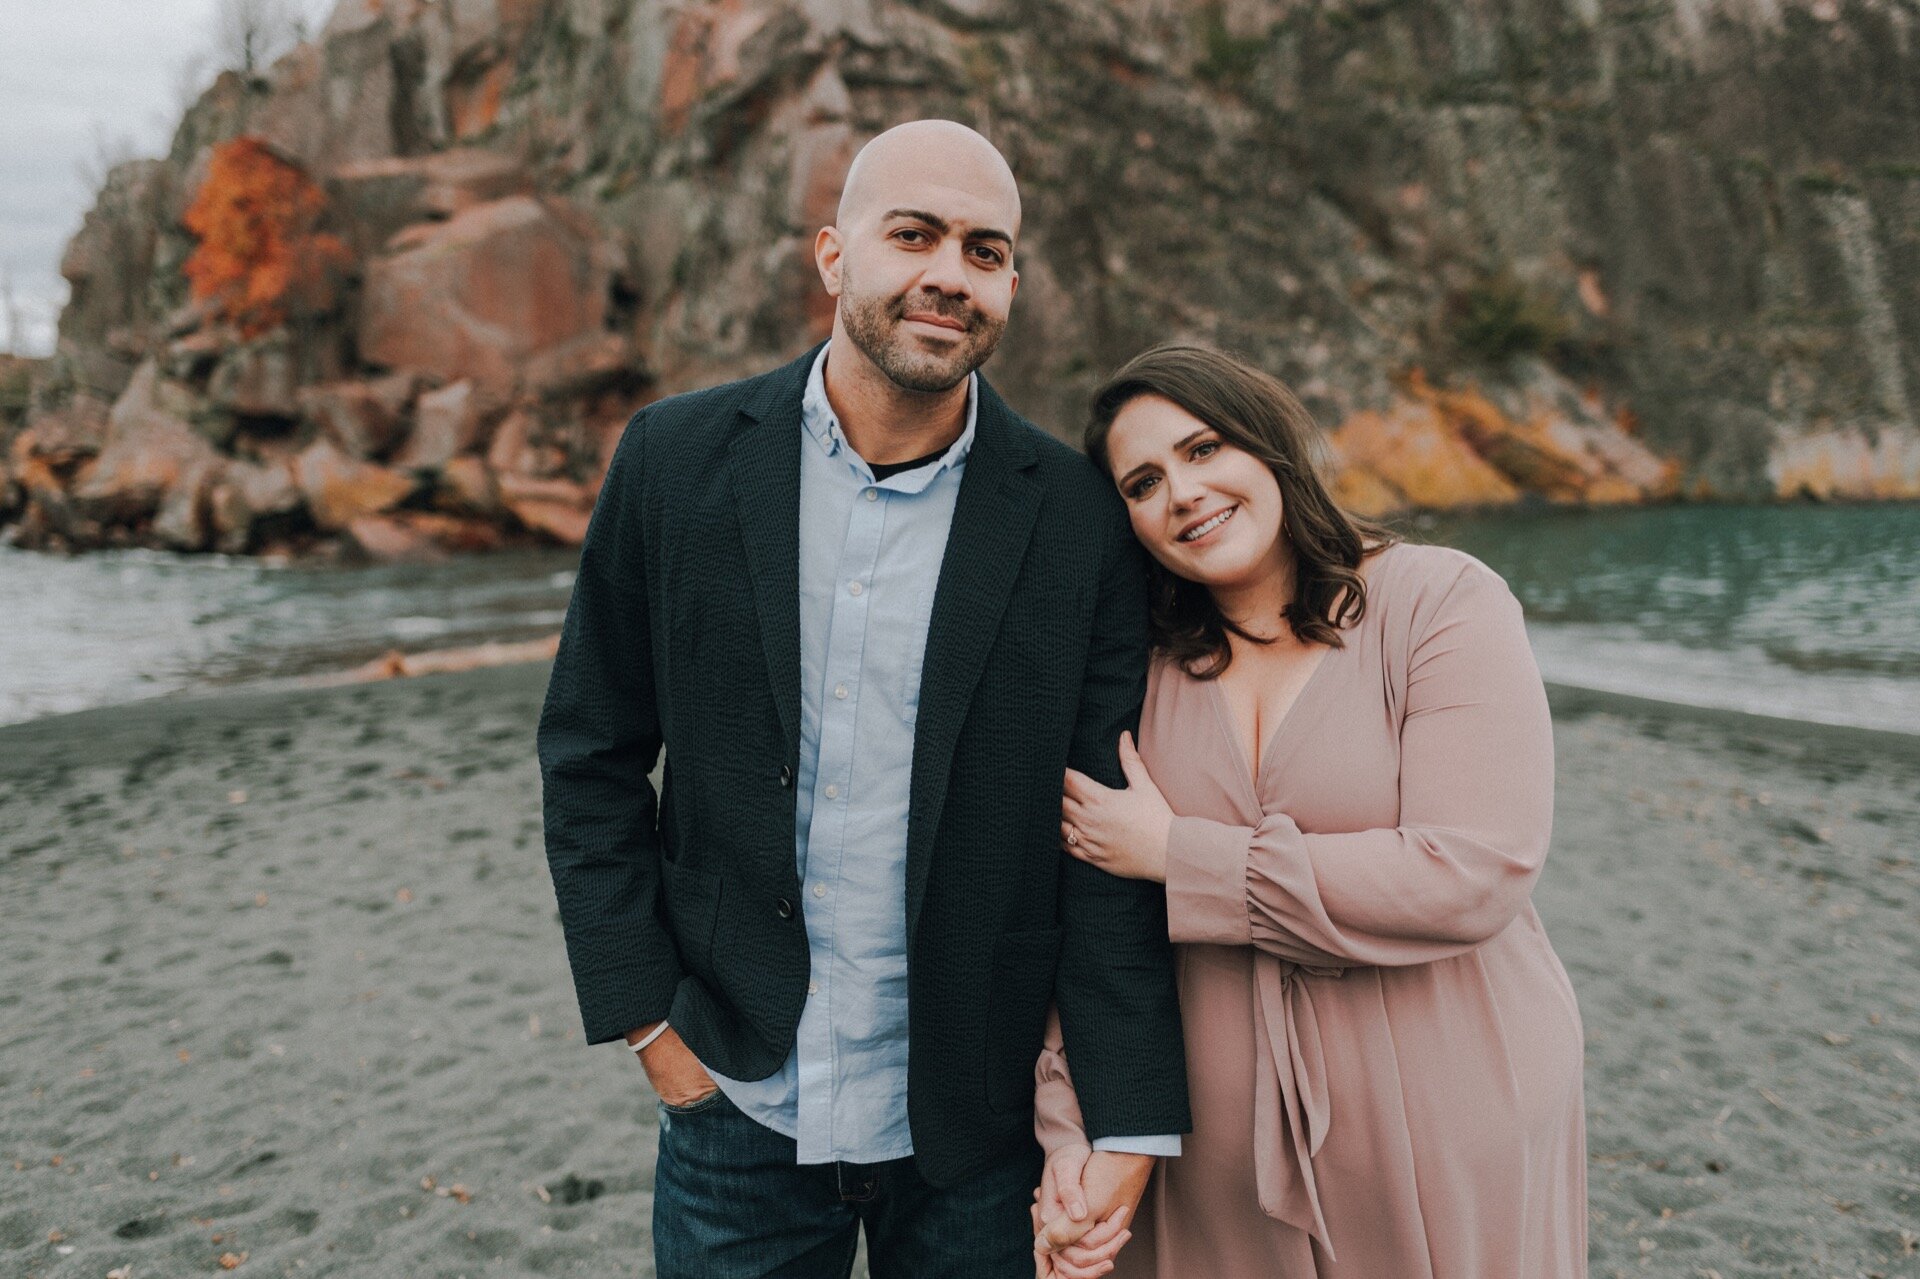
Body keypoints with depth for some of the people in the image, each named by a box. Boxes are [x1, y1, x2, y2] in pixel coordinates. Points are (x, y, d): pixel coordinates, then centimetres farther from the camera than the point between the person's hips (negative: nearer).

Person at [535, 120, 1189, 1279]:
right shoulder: (680, 459, -5)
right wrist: (645, 1014, -2)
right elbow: (591, 757, 2)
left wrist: (1130, 1130, -11)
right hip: (739, 1106, 1)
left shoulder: (1079, 522, -8)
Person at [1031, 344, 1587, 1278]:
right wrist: (1069, 1132, -12)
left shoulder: (1442, 600, -11)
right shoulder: (1146, 668, 1)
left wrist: (1175, 852, -17)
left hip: (1449, 1146, -3)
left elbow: (1472, 878, -22)